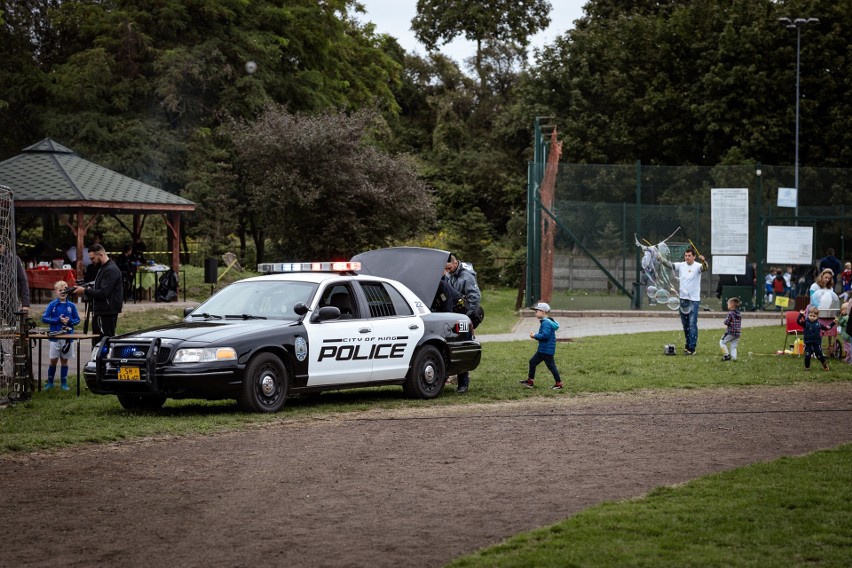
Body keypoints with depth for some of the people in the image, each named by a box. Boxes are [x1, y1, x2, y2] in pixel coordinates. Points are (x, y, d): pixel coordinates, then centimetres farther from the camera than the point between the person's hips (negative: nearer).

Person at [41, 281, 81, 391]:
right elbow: (44, 318, -5)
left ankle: (63, 382, 16)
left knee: (64, 360, 8)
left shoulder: (71, 306, 3)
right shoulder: (52, 305, -1)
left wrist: (69, 321, -14)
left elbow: (77, 319, 7)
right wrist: (58, 320, -14)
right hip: (55, 335, -1)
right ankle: (50, 382, 14)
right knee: (53, 360, 2)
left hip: (68, 336, 1)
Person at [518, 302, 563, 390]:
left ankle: (559, 383, 6)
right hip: (542, 350, 11)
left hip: (547, 350, -11)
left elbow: (545, 335, -28)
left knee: (551, 365, -2)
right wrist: (536, 336, 5)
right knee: (533, 362, 13)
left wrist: (535, 336, -16)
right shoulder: (545, 322, 13)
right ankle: (530, 381, 18)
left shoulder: (546, 323, -20)